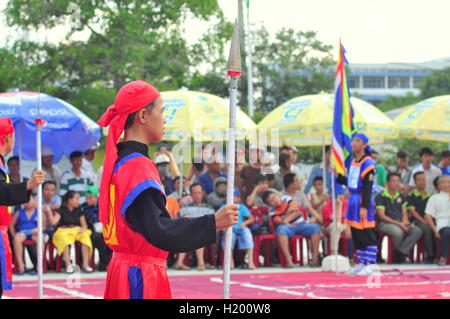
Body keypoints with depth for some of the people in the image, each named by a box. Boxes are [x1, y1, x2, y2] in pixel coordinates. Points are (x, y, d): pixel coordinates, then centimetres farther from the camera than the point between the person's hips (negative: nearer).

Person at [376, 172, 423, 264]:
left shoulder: (400, 196, 18)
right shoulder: (381, 196, -2)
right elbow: (381, 215, -9)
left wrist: (405, 222, -5)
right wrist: (398, 223, -15)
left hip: (400, 223, 6)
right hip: (385, 223, -6)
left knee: (417, 231, -20)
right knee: (398, 232, -38)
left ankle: (400, 252, -20)